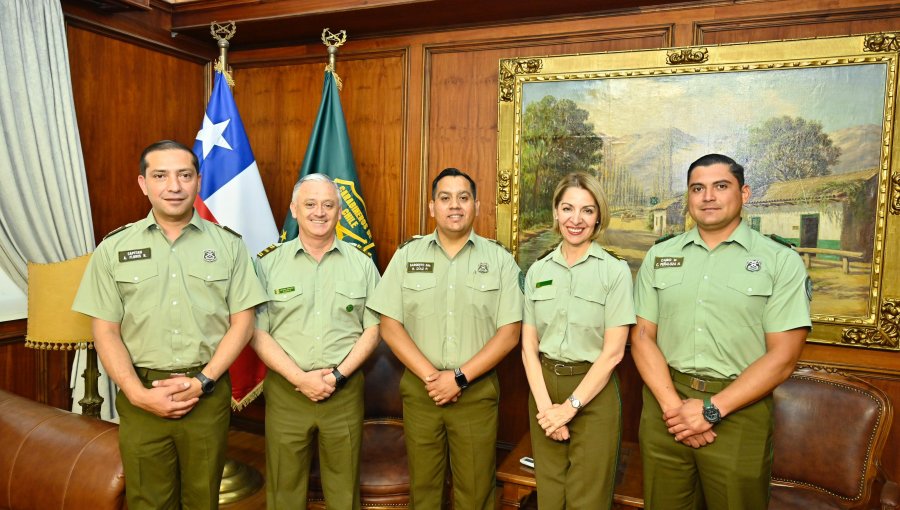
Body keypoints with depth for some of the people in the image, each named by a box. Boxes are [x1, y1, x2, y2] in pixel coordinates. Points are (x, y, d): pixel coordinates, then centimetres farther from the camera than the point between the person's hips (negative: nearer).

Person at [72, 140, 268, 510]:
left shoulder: (228, 244, 1)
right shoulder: (114, 248, 3)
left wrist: (202, 381, -10)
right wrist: (138, 393, -10)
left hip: (209, 394, 0)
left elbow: (242, 323, -1)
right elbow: (106, 331, 2)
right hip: (141, 398, 1)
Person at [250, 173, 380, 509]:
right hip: (286, 392, 0)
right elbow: (258, 333, -2)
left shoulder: (362, 265, 4)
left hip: (345, 392, 1)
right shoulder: (269, 264, 1)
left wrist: (339, 375, -10)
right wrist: (300, 378, -12)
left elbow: (372, 329, 3)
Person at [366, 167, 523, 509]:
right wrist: (430, 376, -11)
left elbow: (509, 332, -4)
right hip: (419, 389, 1)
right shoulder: (407, 255, 3)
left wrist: (460, 378, -13)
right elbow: (389, 326, -1)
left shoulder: (500, 260, 0)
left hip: (477, 392, -1)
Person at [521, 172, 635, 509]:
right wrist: (545, 405, -10)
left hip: (594, 394, -3)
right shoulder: (537, 271, 4)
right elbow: (528, 347, 1)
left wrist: (570, 406, -12)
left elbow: (613, 352, -10)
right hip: (543, 388, 3)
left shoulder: (615, 271, -6)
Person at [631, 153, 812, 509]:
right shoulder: (659, 256, 6)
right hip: (666, 405, 3)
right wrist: (672, 405, -11)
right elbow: (643, 337, 2)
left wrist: (711, 410, -14)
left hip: (738, 411, -2)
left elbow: (782, 357, -7)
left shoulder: (781, 261, -3)